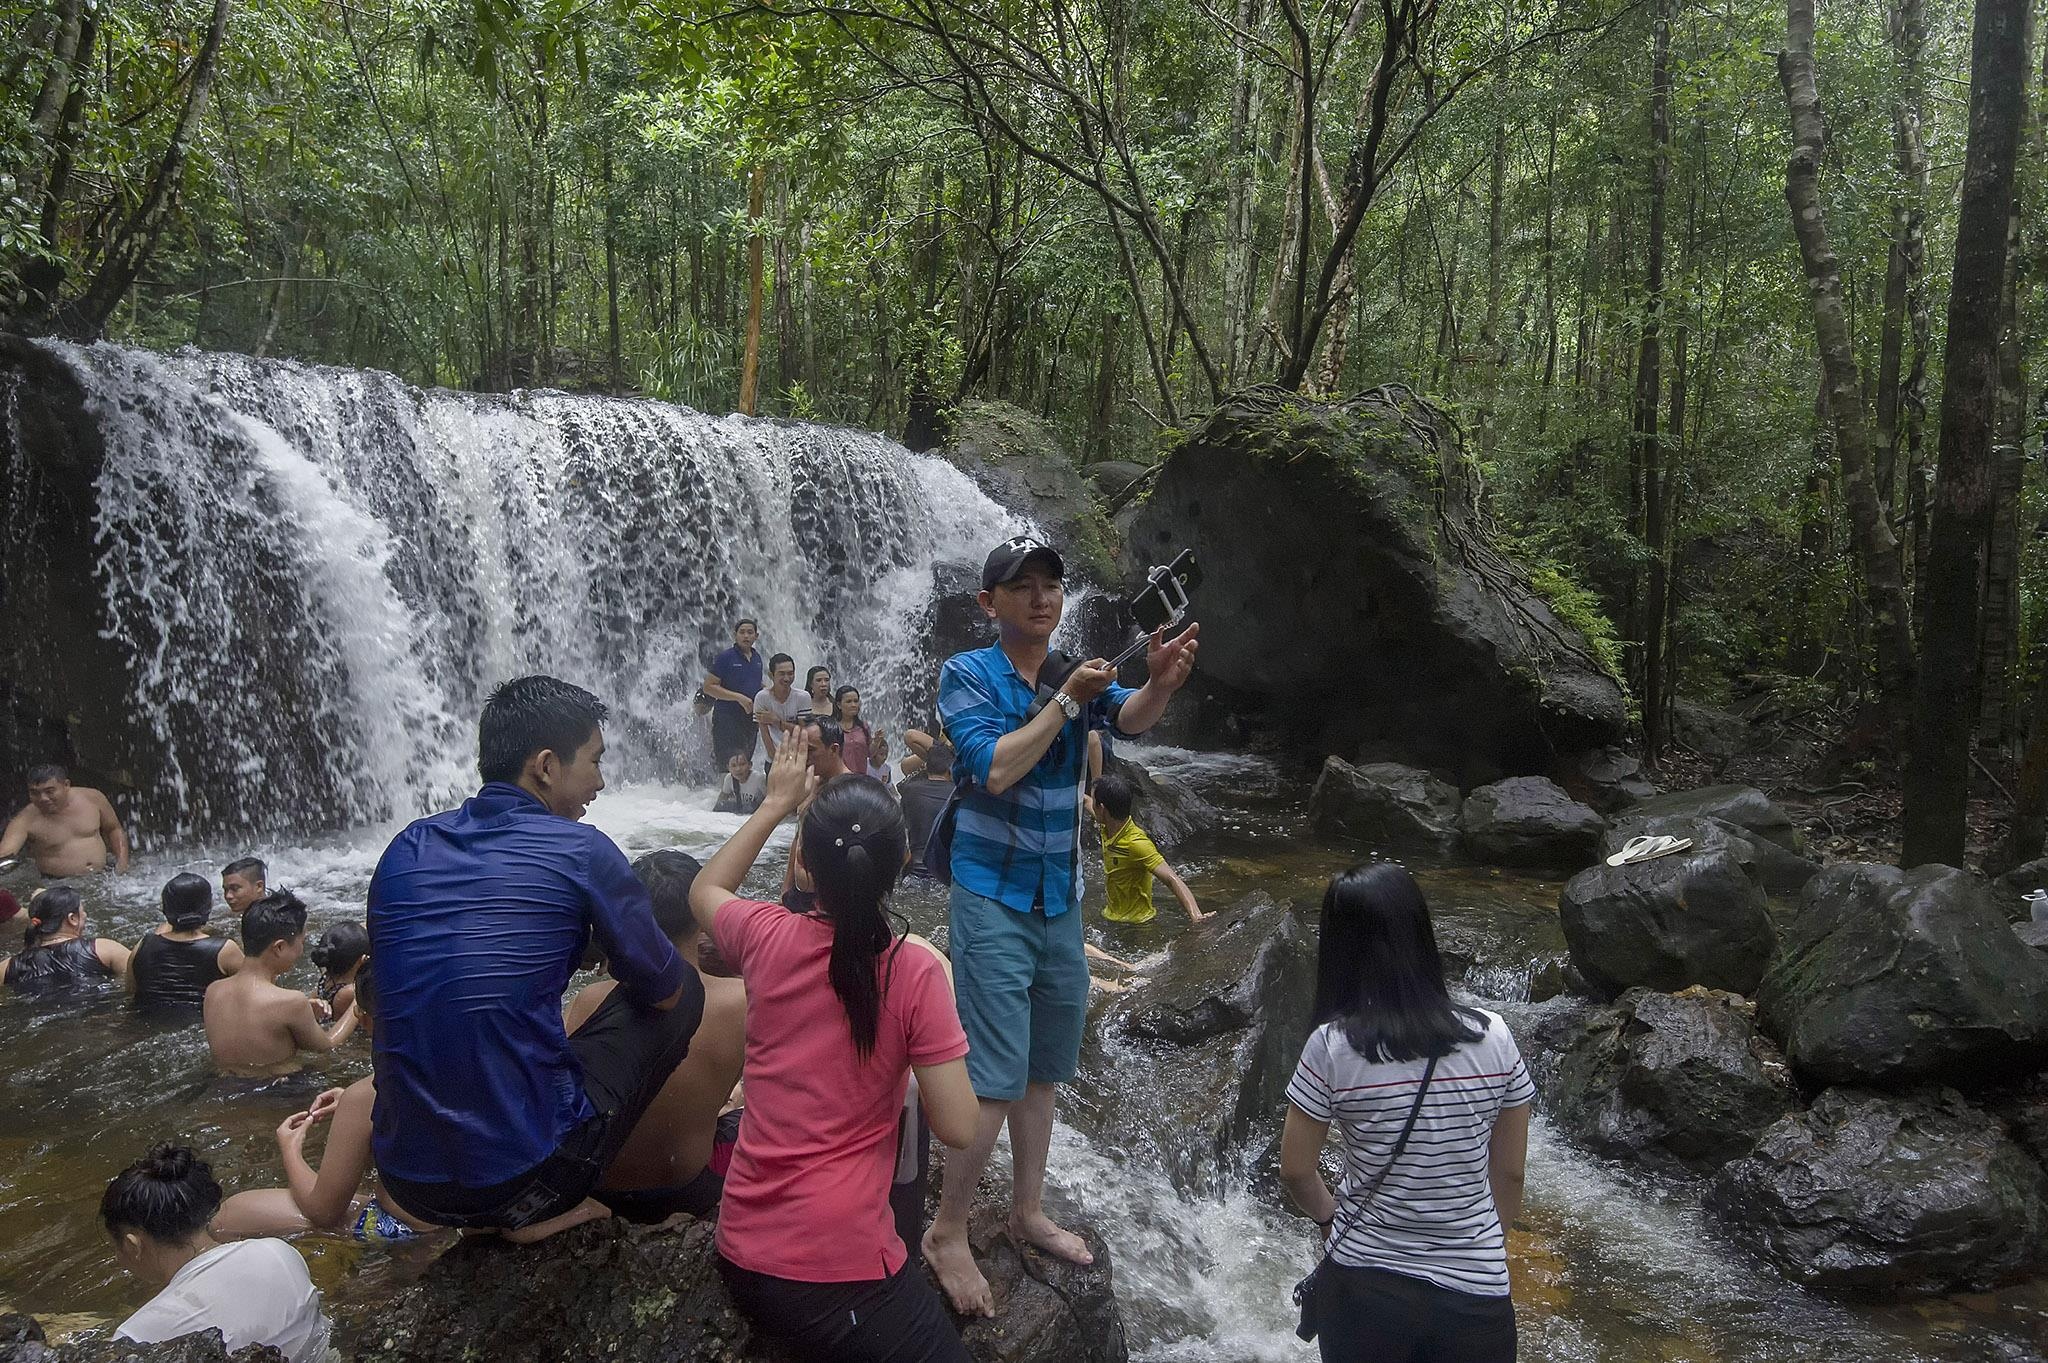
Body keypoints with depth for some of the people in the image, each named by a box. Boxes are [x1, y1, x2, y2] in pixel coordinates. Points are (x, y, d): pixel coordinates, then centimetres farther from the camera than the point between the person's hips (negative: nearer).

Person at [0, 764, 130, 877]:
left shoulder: (92, 798, 1)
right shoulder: (25, 821, -7)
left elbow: (114, 830, 14)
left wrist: (122, 863, 3)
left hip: (103, 875, 2)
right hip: (60, 886, -1)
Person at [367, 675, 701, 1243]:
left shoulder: (405, 849, 6)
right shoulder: (579, 850, -10)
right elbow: (661, 989, 1)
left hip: (405, 1182, 7)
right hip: (521, 1171, -6)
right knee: (685, 987, 10)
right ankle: (537, 1211, 6)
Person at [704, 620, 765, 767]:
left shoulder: (757, 658, 11)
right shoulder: (725, 658, -9)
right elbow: (708, 687, -13)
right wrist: (738, 697, -18)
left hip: (750, 718, 7)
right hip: (727, 720, -7)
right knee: (726, 763, -7)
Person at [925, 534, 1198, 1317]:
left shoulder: (1077, 674, 5)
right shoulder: (966, 674, -8)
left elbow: (1131, 718, -15)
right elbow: (995, 769, -21)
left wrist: (1162, 682, -36)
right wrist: (1066, 700, -25)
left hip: (1060, 903, 6)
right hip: (992, 900, -6)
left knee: (1042, 1073, 17)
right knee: (996, 1081, -7)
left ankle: (1027, 1213, 33)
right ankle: (947, 1234, 12)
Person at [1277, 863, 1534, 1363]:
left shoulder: (1332, 1045, -16)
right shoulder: (1492, 1036, -10)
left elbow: (1295, 1172, -7)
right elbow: (1509, 1173, -1)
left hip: (1365, 1290, -1)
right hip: (1477, 1298, 1)